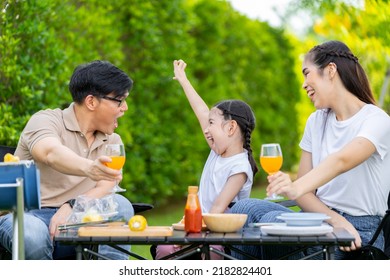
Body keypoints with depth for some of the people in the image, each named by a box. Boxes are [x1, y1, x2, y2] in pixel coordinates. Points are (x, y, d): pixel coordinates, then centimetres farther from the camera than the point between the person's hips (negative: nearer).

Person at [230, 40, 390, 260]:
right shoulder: (317, 121, 13)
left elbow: (341, 161, -30)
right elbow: (306, 192, 7)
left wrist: (296, 188, -48)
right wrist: (336, 220, -13)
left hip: (358, 232, -6)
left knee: (272, 220, -31)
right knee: (245, 208, -22)